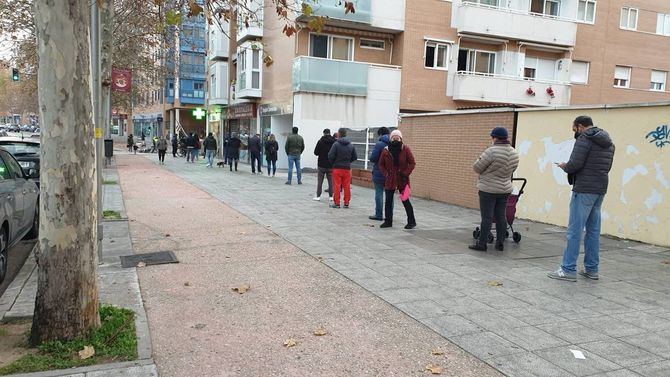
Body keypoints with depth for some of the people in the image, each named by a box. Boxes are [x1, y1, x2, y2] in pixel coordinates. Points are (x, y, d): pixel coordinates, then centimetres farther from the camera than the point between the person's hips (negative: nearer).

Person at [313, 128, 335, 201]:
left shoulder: (320, 141, -9)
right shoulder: (334, 142, -4)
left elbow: (316, 153, -6)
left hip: (321, 165, -2)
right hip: (331, 165, 2)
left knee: (319, 181, 5)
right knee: (331, 181, 10)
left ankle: (318, 196, 4)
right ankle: (331, 196, 12)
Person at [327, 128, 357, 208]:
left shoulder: (336, 144, -10)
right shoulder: (351, 145, 4)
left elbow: (331, 156, -12)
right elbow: (355, 157, 8)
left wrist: (333, 163, 7)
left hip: (337, 168, -4)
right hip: (347, 168, 4)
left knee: (337, 186, 2)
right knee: (347, 186, 7)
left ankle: (336, 203, 5)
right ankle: (346, 203, 12)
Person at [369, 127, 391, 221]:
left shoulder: (379, 144, -11)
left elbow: (372, 158, -15)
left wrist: (370, 155, 5)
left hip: (379, 173, -5)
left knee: (379, 193, 1)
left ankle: (378, 215, 3)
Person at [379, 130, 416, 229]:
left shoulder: (405, 149, -5)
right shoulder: (386, 150, 1)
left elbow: (412, 163, -2)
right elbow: (381, 165, 10)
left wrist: (405, 174, -11)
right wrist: (386, 174, -3)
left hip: (402, 180, -3)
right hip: (390, 180, 3)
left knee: (405, 200, 2)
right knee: (388, 201, 7)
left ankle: (411, 221, 13)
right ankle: (388, 221, 19)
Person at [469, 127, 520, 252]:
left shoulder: (492, 151, -19)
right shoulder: (514, 153, 4)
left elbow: (477, 168, -14)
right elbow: (513, 169, 14)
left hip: (489, 190, -6)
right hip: (505, 190, 7)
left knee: (487, 217, -2)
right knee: (501, 216, 12)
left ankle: (482, 243, 4)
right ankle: (500, 243, 17)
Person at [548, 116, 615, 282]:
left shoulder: (584, 139, -10)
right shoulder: (609, 142, 17)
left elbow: (574, 164, -19)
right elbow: (607, 167, 21)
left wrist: (564, 167, 2)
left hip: (584, 190, -9)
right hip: (601, 190, 9)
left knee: (575, 230, -6)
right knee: (593, 230, 13)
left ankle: (568, 270, -3)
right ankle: (592, 269, 18)